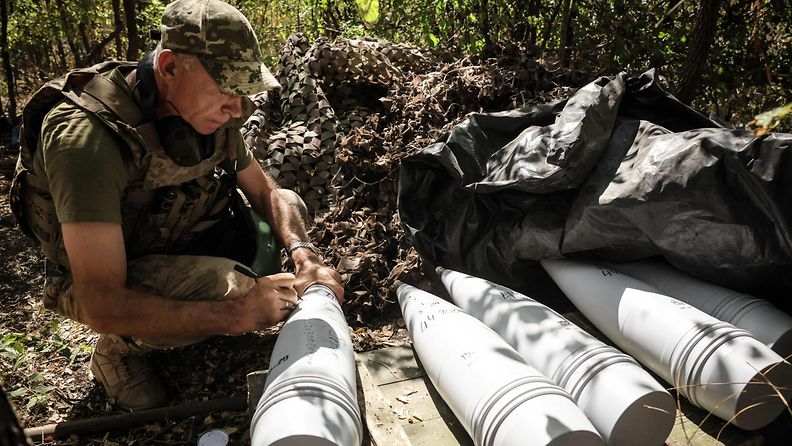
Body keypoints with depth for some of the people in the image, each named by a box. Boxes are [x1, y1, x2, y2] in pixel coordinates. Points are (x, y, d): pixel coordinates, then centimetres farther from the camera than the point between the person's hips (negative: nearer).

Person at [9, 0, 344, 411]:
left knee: (289, 206, 1)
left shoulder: (208, 112, -13)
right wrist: (237, 315, -39)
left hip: (175, 247, 7)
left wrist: (304, 254, -22)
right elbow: (102, 307, -38)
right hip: (99, 284, -7)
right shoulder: (85, 135, -35)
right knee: (230, 289, -34)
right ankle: (120, 347, -2)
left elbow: (267, 193, -2)